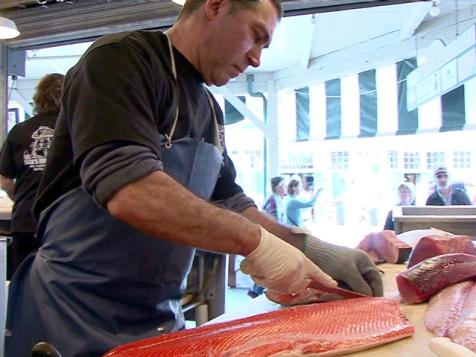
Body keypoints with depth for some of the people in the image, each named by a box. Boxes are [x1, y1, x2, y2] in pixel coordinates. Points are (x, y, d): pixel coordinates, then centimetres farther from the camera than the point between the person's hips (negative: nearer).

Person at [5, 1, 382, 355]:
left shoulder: (208, 108, 10)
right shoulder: (121, 59, -15)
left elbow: (228, 201, 11)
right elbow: (128, 191, -29)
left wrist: (314, 250, 0)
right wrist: (256, 242, -26)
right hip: (76, 314, -7)